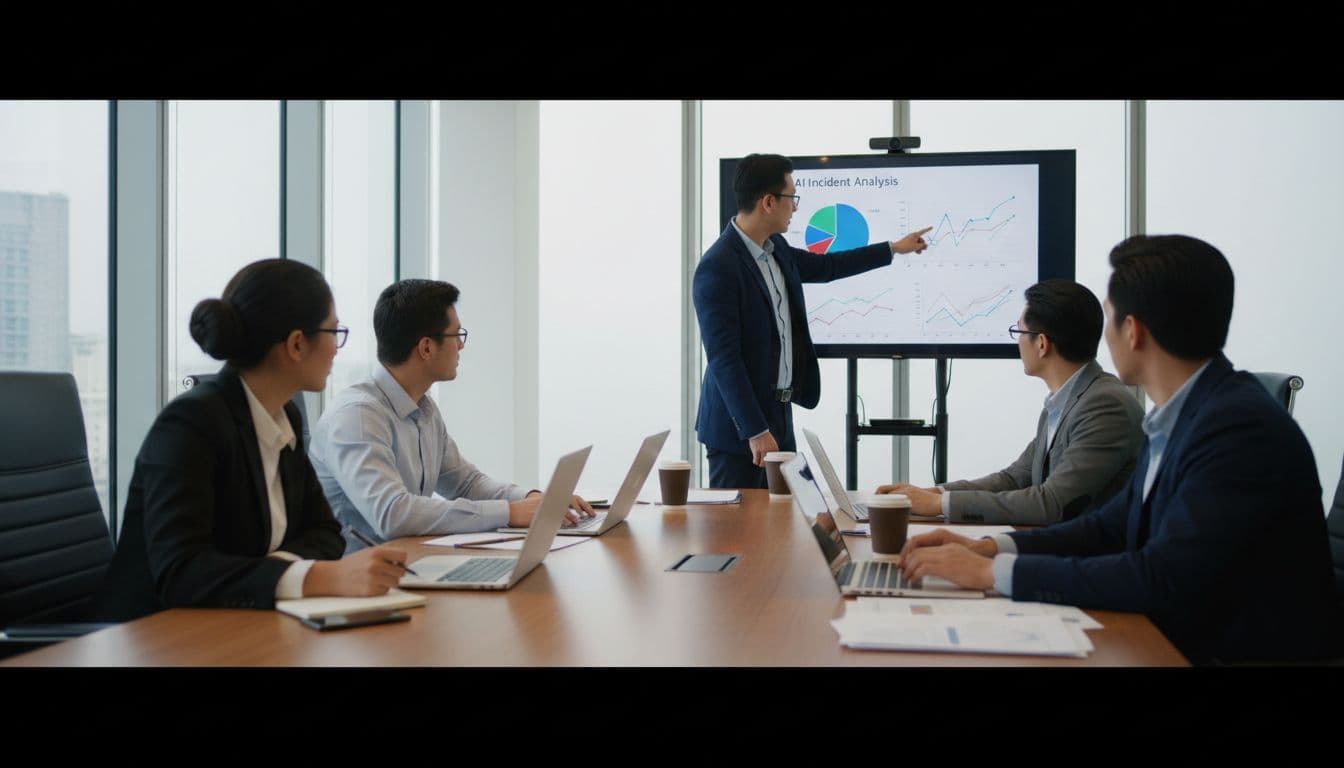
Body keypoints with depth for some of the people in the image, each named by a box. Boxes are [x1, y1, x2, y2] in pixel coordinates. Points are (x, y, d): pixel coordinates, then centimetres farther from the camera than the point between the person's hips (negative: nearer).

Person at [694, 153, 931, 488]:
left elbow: (824, 266, 26)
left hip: (777, 413, 9)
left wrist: (893, 248, 32)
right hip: (739, 423, -9)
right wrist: (756, 431, -23)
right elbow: (723, 358, -23)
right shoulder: (717, 268, -21)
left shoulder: (776, 249, 7)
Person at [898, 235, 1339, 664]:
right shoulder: (1182, 415, 6)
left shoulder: (1240, 427, -22)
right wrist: (988, 548, -2)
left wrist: (993, 571, -21)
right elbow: (1113, 527, 11)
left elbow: (1163, 578, -26)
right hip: (1180, 639, 7)